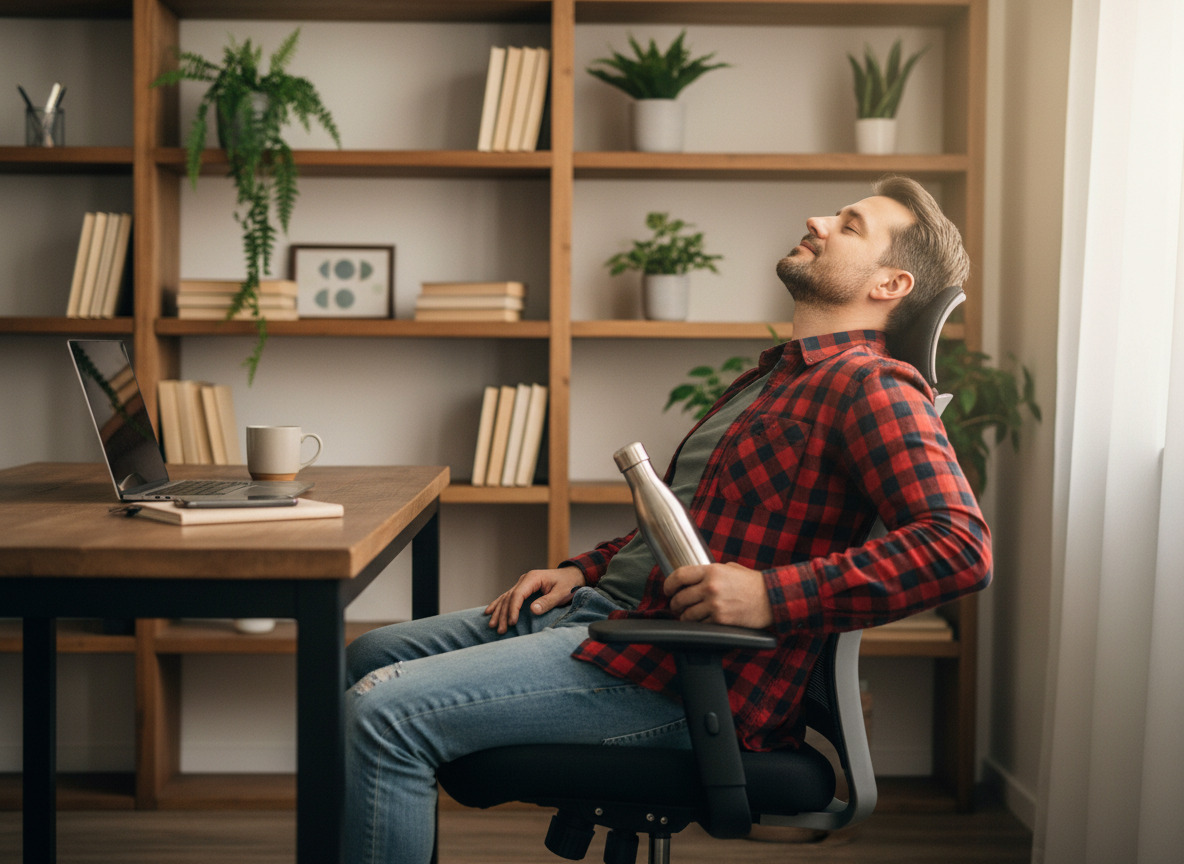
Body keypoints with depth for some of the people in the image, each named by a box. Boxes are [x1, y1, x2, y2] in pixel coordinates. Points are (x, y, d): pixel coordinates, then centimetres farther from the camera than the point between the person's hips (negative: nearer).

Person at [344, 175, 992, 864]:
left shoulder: (873, 386, -8)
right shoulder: (772, 376, 24)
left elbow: (962, 546, -23)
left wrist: (770, 593, -26)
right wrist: (581, 571, 14)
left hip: (683, 674, -10)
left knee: (383, 712, -20)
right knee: (372, 657, 16)